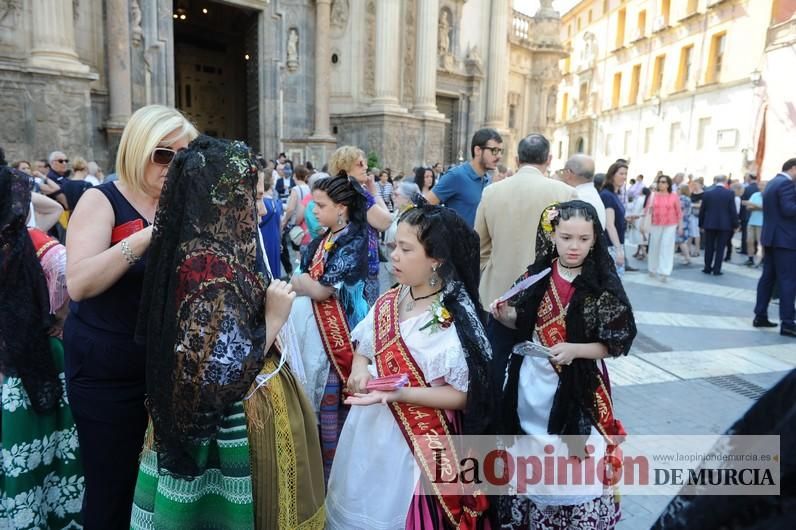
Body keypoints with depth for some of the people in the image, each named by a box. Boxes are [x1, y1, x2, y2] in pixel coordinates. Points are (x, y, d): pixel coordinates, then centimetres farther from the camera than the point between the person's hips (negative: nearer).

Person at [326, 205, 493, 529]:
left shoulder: (456, 320, -19)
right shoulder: (388, 302, -1)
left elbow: (462, 395, -19)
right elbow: (364, 349, 12)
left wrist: (396, 394, -26)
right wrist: (359, 369, -11)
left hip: (417, 443, -6)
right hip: (369, 431, 6)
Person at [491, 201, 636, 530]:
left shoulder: (604, 287, -13)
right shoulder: (537, 275, -3)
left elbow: (616, 344, -9)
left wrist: (574, 350, -23)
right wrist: (503, 314, -11)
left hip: (577, 387, -4)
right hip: (530, 381, 4)